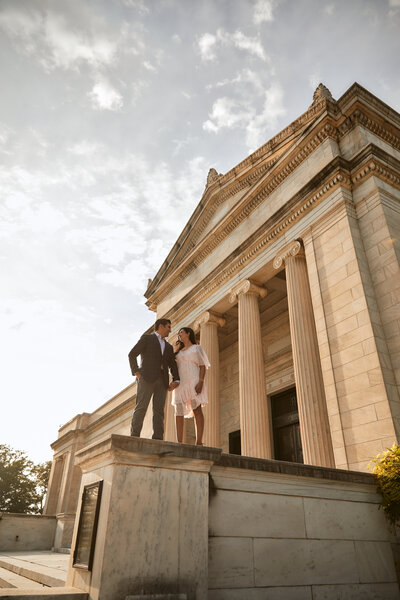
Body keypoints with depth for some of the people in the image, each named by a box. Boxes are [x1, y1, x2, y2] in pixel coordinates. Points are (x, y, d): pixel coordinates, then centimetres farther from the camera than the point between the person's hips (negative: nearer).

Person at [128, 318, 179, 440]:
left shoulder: (168, 347, 27)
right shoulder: (146, 338, 11)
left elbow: (173, 365, 20)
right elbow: (132, 354, 1)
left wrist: (176, 380, 2)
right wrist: (136, 372, -11)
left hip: (162, 381, 5)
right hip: (146, 378, -5)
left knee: (159, 411, -3)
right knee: (141, 407, -12)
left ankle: (157, 439, -7)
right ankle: (134, 437, -13)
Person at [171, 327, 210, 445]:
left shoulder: (197, 348, 9)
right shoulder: (179, 351, 26)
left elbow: (203, 366, -1)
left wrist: (201, 382, -17)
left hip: (193, 381, -6)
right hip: (180, 382, 6)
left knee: (197, 409, -14)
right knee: (179, 412, -5)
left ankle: (199, 442, -20)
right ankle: (179, 443, -7)